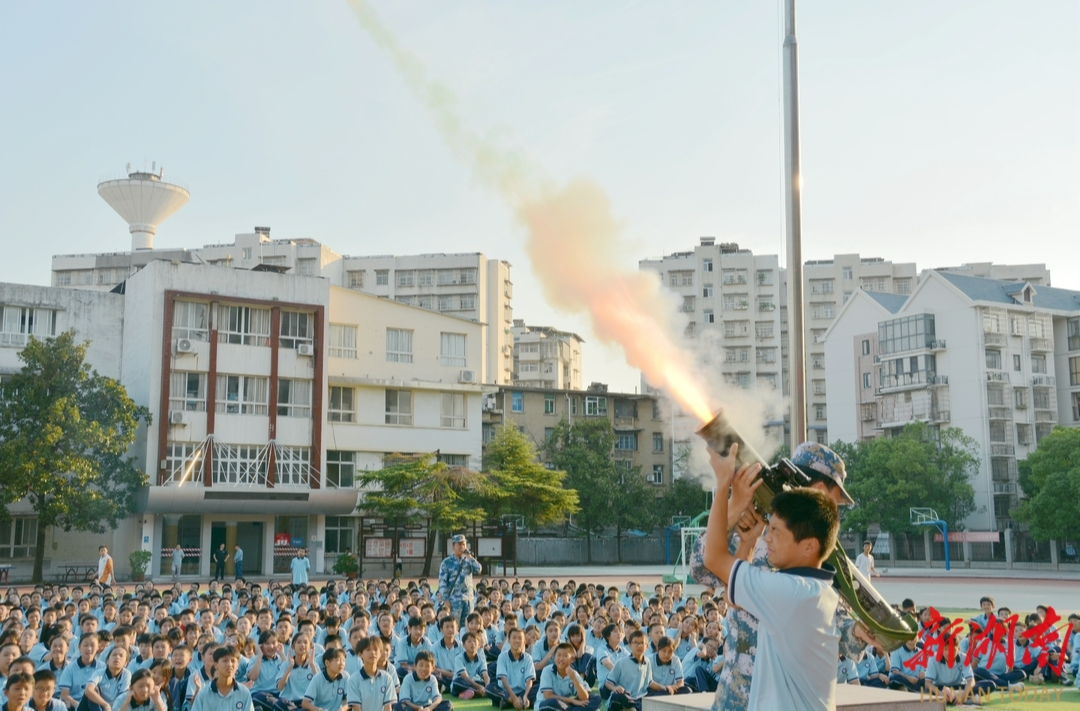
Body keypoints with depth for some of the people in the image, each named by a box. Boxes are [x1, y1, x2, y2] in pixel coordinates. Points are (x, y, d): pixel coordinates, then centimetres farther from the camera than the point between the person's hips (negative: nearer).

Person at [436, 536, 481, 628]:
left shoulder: (468, 560, 10)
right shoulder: (447, 562, -2)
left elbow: (478, 569, -9)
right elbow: (442, 582, -6)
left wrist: (469, 556, -9)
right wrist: (445, 599, -13)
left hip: (468, 598, 4)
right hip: (454, 599, -4)